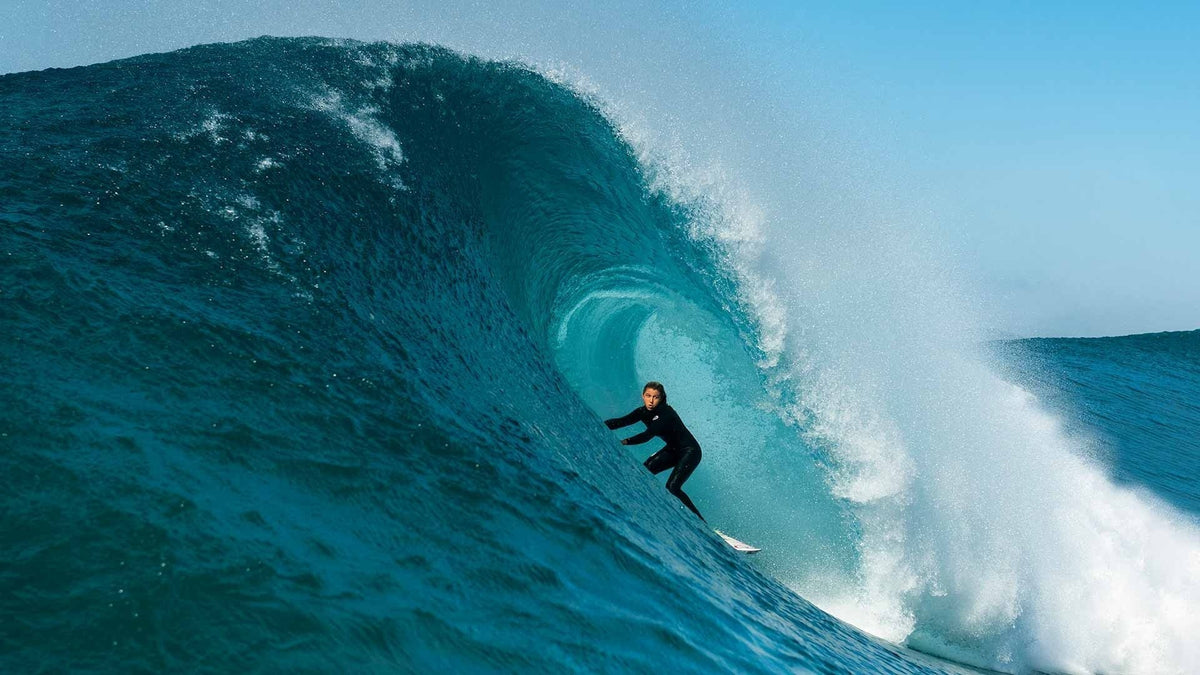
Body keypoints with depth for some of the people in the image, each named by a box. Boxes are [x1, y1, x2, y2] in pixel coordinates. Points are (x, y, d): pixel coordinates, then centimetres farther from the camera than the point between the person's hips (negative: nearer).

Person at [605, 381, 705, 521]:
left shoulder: (666, 414, -29)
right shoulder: (643, 412, -7)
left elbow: (648, 435, -39)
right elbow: (622, 421, -17)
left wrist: (624, 442, -50)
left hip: (690, 452, -8)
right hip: (672, 450, 8)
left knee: (672, 487, -19)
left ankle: (699, 521, -11)